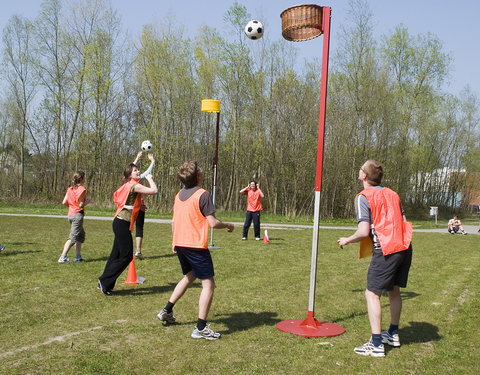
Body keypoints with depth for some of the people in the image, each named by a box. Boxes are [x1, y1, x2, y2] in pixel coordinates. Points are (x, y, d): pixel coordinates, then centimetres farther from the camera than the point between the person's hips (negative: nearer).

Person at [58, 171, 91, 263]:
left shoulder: (70, 189, 10)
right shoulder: (82, 189, -11)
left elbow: (64, 202, 4)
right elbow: (81, 205, -17)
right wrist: (87, 201, 1)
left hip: (70, 214, 9)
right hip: (78, 215, -8)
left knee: (81, 235, 21)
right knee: (73, 237, -7)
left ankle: (78, 256, 22)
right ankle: (63, 257, -12)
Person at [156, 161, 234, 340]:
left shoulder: (179, 194, 9)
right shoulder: (203, 195, -13)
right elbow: (213, 223, -16)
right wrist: (227, 225, 3)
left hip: (180, 243, 8)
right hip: (196, 245, -8)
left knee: (189, 276, 28)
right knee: (208, 284, -2)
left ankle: (167, 311, 31)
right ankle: (201, 328, -6)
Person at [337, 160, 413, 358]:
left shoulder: (363, 197, -7)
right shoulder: (392, 194, 15)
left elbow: (364, 232, -14)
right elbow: (404, 223, 15)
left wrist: (346, 240, 3)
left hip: (386, 251, -8)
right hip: (405, 247, 8)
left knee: (372, 293, 0)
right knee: (393, 290, 22)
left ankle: (376, 344, -3)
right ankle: (393, 334, 36)